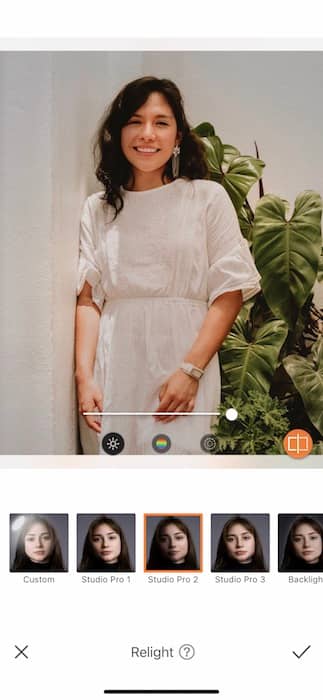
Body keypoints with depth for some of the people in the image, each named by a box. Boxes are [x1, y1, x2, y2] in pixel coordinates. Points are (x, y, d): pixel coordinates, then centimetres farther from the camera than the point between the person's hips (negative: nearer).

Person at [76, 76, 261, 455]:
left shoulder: (208, 197, 1)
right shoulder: (98, 208, 10)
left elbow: (229, 292, -4)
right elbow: (89, 297, 4)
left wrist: (191, 370, -13)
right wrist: (84, 376, -8)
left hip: (182, 358, -2)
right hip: (112, 369, 3)